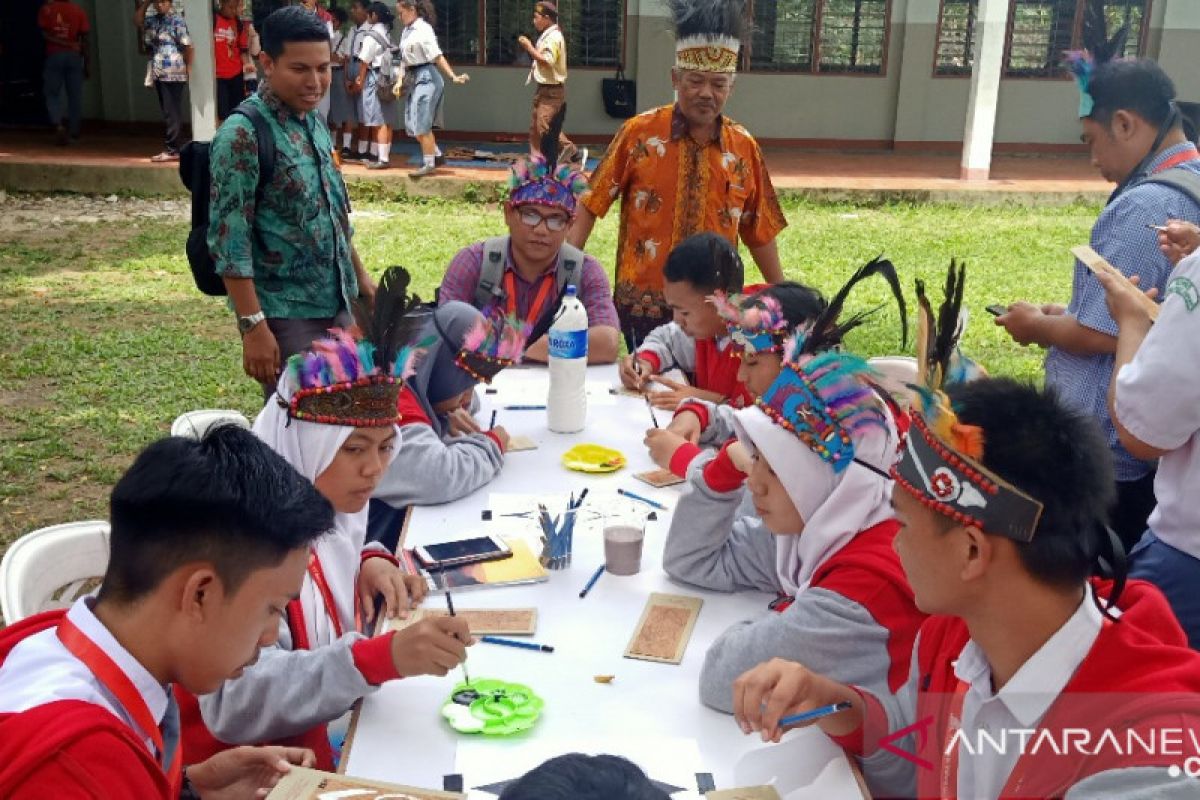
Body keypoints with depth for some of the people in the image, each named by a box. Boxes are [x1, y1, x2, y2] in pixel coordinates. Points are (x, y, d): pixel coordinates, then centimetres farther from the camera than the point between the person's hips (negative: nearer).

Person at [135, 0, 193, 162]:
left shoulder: (177, 21, -9)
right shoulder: (154, 21, 13)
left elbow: (187, 46, -12)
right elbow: (137, 21, 19)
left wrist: (189, 68, -14)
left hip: (173, 74, -8)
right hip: (159, 74, 8)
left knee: (172, 113, -6)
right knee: (171, 113, 12)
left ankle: (173, 150, -4)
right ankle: (177, 147, 17)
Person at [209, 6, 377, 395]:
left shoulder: (314, 123, 8)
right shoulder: (243, 134, -16)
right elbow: (229, 239, -19)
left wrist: (359, 275, 20)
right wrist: (254, 326, -22)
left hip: (337, 303, 8)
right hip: (285, 315, -7)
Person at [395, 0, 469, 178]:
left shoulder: (423, 29, -13)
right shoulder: (407, 31, 10)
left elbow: (437, 56, -18)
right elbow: (405, 60, 15)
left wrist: (453, 76, -24)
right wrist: (400, 81, 14)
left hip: (425, 77, -8)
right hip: (412, 78, 8)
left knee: (421, 124, -5)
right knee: (413, 124, 10)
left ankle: (429, 164, 6)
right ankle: (436, 155, 23)